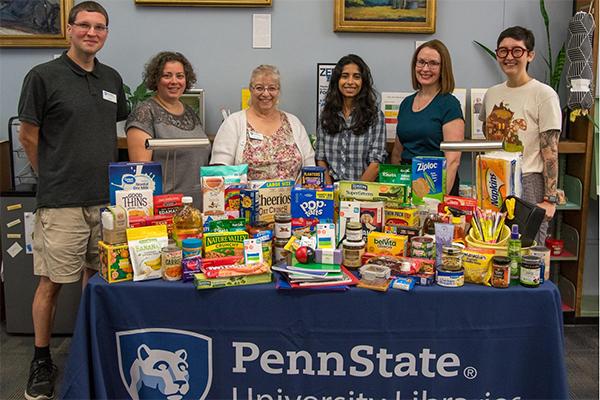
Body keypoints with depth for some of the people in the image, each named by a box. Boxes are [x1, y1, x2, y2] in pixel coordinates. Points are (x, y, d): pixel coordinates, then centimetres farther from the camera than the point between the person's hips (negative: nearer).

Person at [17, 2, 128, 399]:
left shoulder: (112, 79, 11)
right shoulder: (44, 76, -6)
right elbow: (29, 136, -1)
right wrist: (54, 177, 7)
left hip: (107, 198, 5)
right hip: (62, 202, -5)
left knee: (98, 278, 14)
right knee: (51, 282, 3)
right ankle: (42, 359, 19)